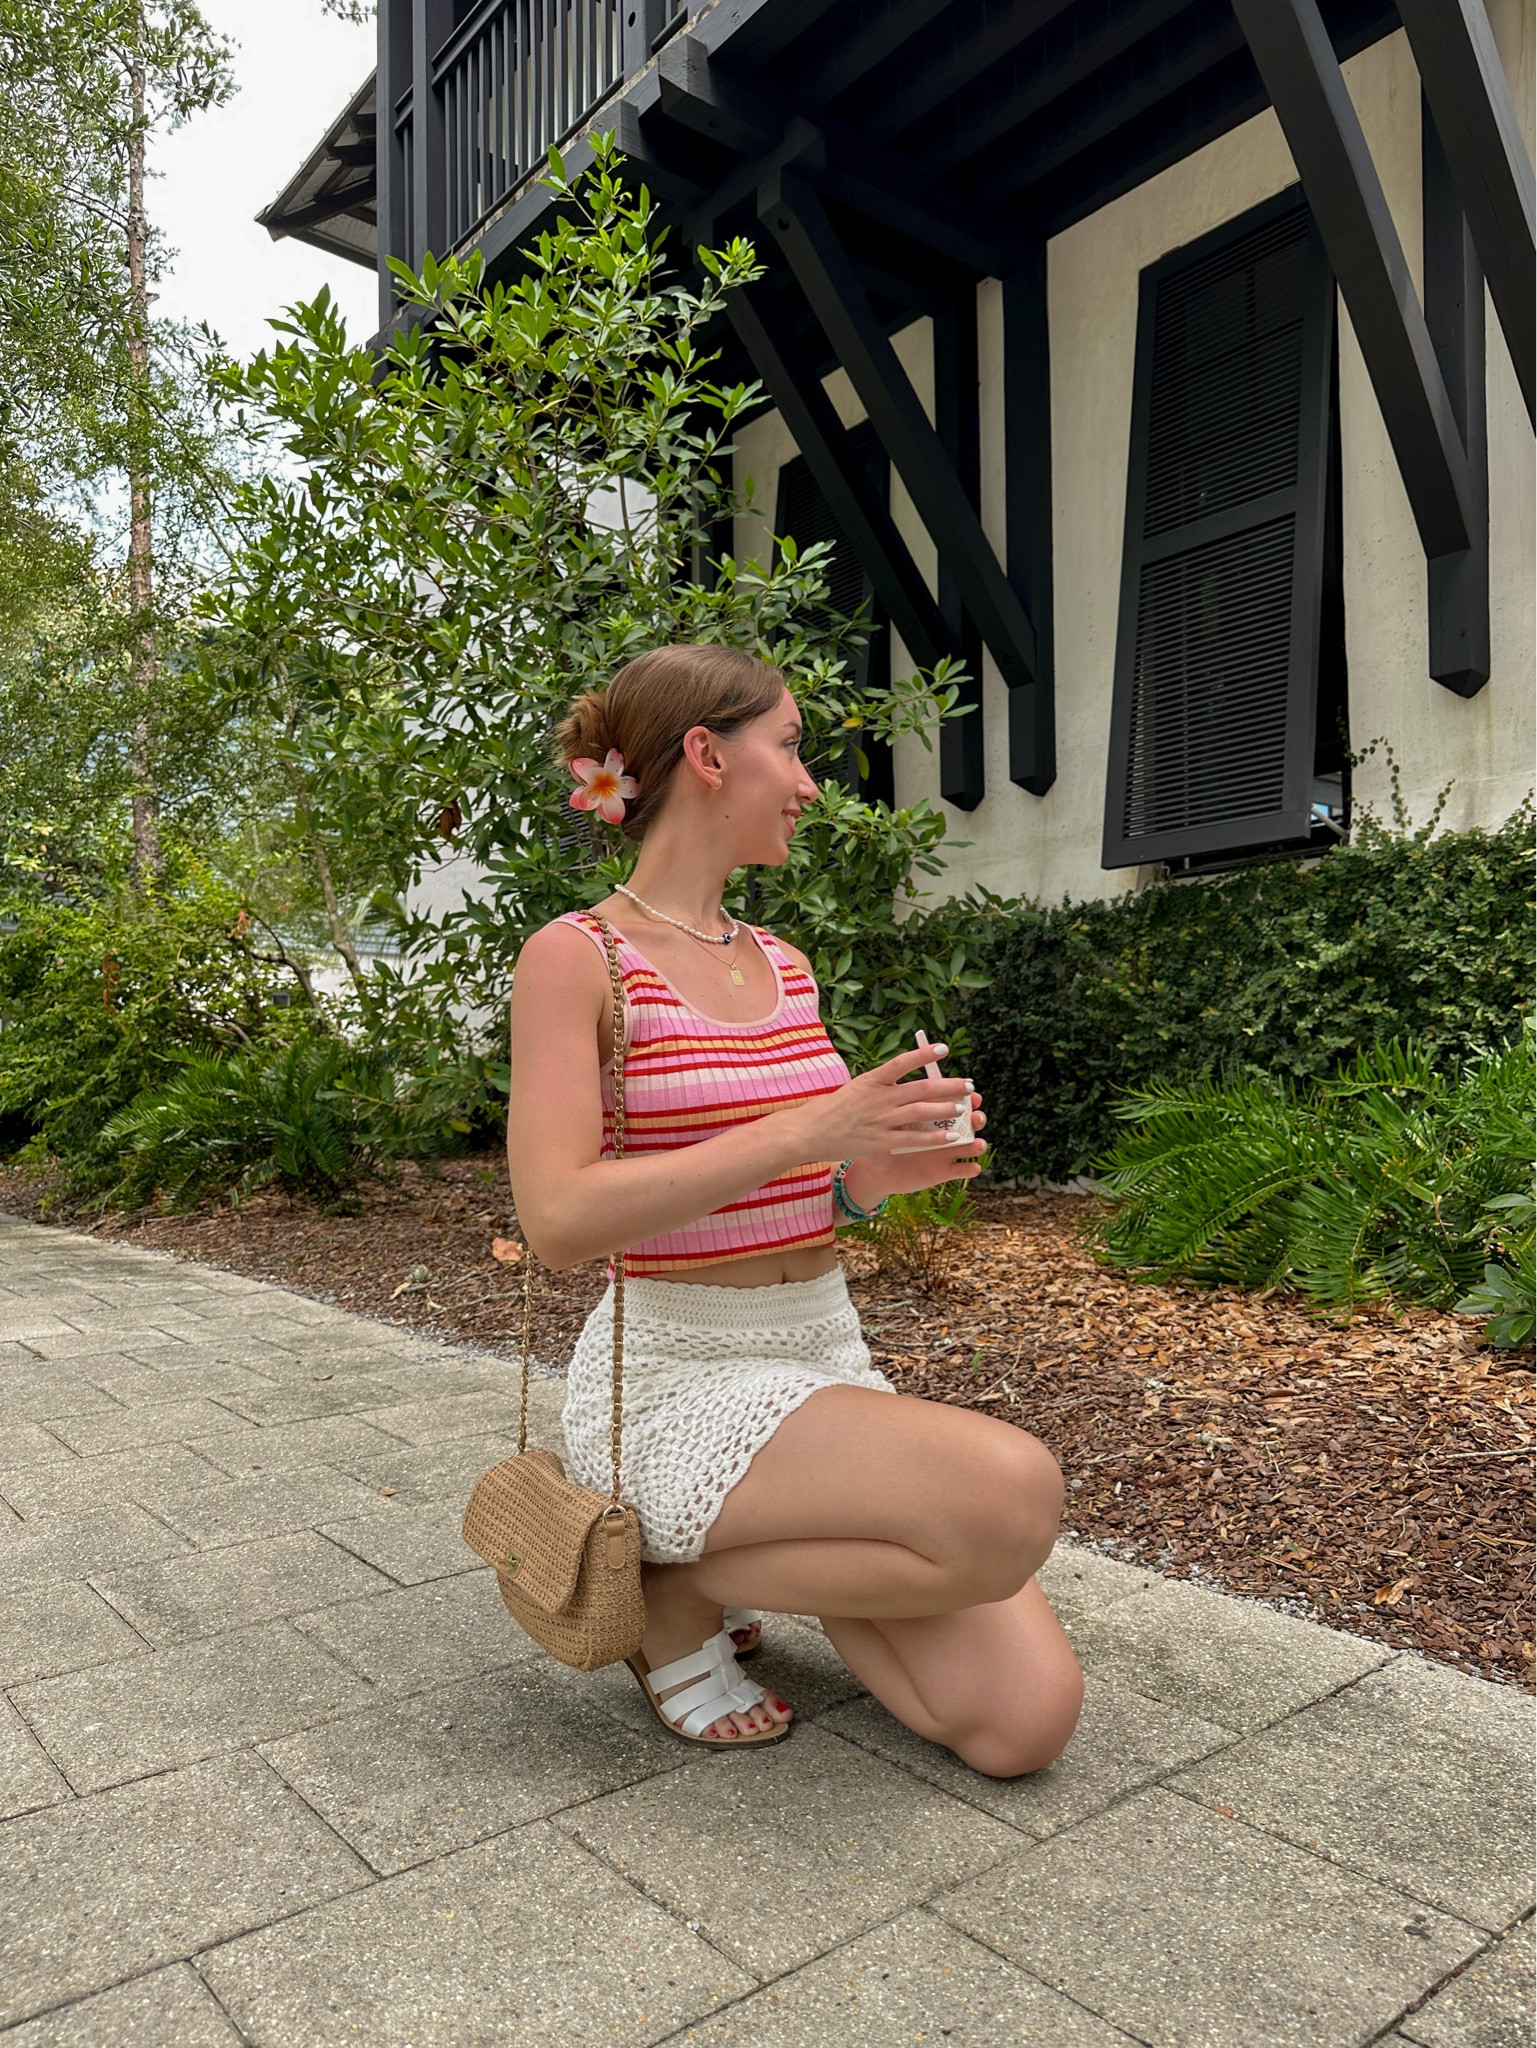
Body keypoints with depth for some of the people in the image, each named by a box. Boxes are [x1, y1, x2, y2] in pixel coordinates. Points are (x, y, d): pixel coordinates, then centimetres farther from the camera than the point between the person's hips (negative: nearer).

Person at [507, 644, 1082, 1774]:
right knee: (1014, 1493, -29)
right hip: (675, 1380, -6)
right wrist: (807, 1132, -24)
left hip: (829, 1358, 6)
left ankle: (762, 1546, 14)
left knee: (1026, 1720, -8)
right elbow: (559, 1220, -20)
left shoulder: (783, 965, 11)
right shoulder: (576, 957, -9)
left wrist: (874, 1170, -3)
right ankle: (681, 1583, -4)